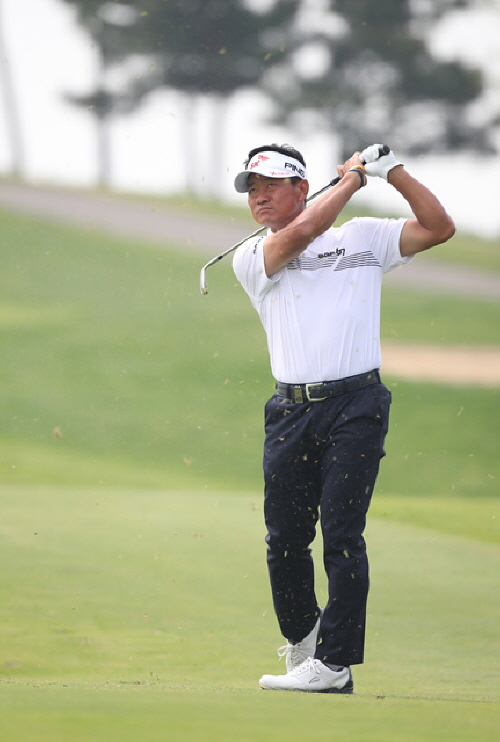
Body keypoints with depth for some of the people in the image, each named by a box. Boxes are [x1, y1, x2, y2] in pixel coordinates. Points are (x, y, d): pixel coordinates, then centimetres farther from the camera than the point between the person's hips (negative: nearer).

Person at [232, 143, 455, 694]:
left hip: (356, 405, -2)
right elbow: (301, 233, -8)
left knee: (341, 535, -10)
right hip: (290, 413, 2)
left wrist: (392, 171, 2)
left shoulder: (364, 238, 14)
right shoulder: (250, 258, 10)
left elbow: (439, 228, 8)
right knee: (285, 539, 5)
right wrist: (354, 176, 2)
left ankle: (334, 663, -10)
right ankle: (300, 637, 29)